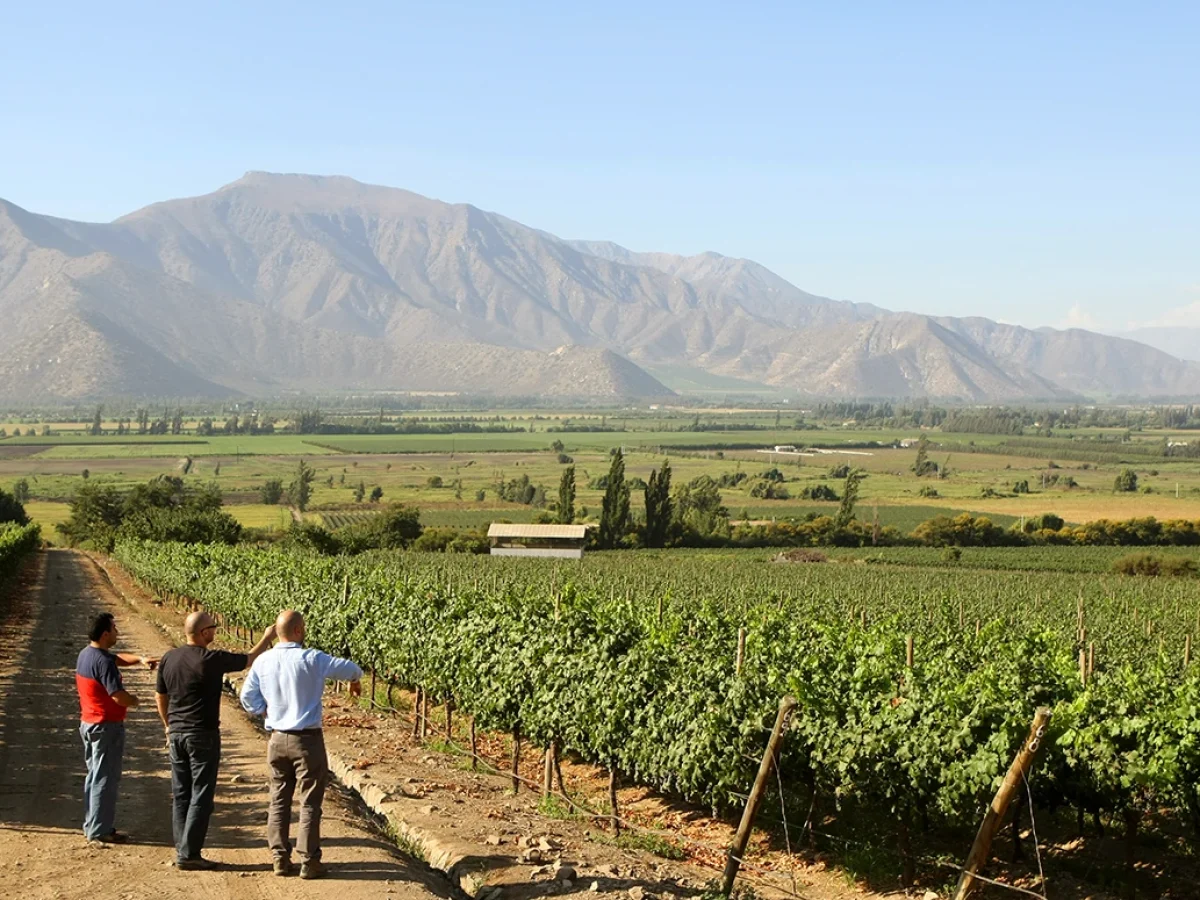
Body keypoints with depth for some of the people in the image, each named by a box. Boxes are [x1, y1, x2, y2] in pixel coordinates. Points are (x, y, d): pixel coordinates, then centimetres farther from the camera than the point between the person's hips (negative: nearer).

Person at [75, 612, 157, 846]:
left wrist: (140, 659, 3)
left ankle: (91, 825, 25)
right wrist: (134, 701, -7)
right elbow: (119, 696, -28)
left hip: (88, 723, 10)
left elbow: (118, 658, 20)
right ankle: (100, 830, 3)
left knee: (94, 775, 18)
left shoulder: (86, 654, 7)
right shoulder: (103, 662, -23)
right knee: (106, 778, -2)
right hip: (107, 726, -10)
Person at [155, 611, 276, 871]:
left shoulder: (168, 658, 3)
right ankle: (189, 855, -2)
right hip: (203, 735, -7)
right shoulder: (211, 660, -16)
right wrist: (267, 638, 11)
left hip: (176, 733, 7)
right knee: (201, 796, -1)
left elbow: (160, 696, 13)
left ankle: (182, 851, 15)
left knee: (181, 795, 12)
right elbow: (250, 659, -5)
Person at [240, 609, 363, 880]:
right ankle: (309, 862, 6)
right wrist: (355, 681, 16)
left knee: (279, 800, 14)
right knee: (310, 803, 4)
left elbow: (248, 697, 5)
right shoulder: (310, 659, -15)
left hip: (277, 739, 5)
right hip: (307, 739, -5)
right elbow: (349, 668, -5)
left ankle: (280, 859, 18)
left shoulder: (263, 661, -2)